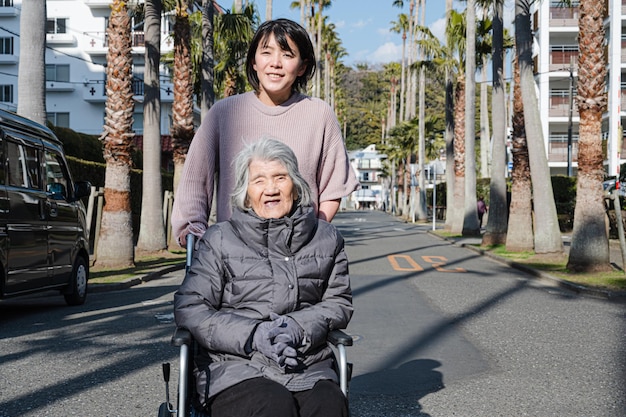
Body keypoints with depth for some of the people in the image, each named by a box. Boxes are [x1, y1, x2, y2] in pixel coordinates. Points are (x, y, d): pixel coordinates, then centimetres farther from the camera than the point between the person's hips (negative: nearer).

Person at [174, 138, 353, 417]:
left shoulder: (326, 239, 15)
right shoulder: (220, 240, 8)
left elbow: (339, 302, 15)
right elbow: (189, 308, 3)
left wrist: (299, 326, -7)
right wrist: (253, 334, -12)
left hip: (307, 368, 2)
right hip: (235, 366, -1)